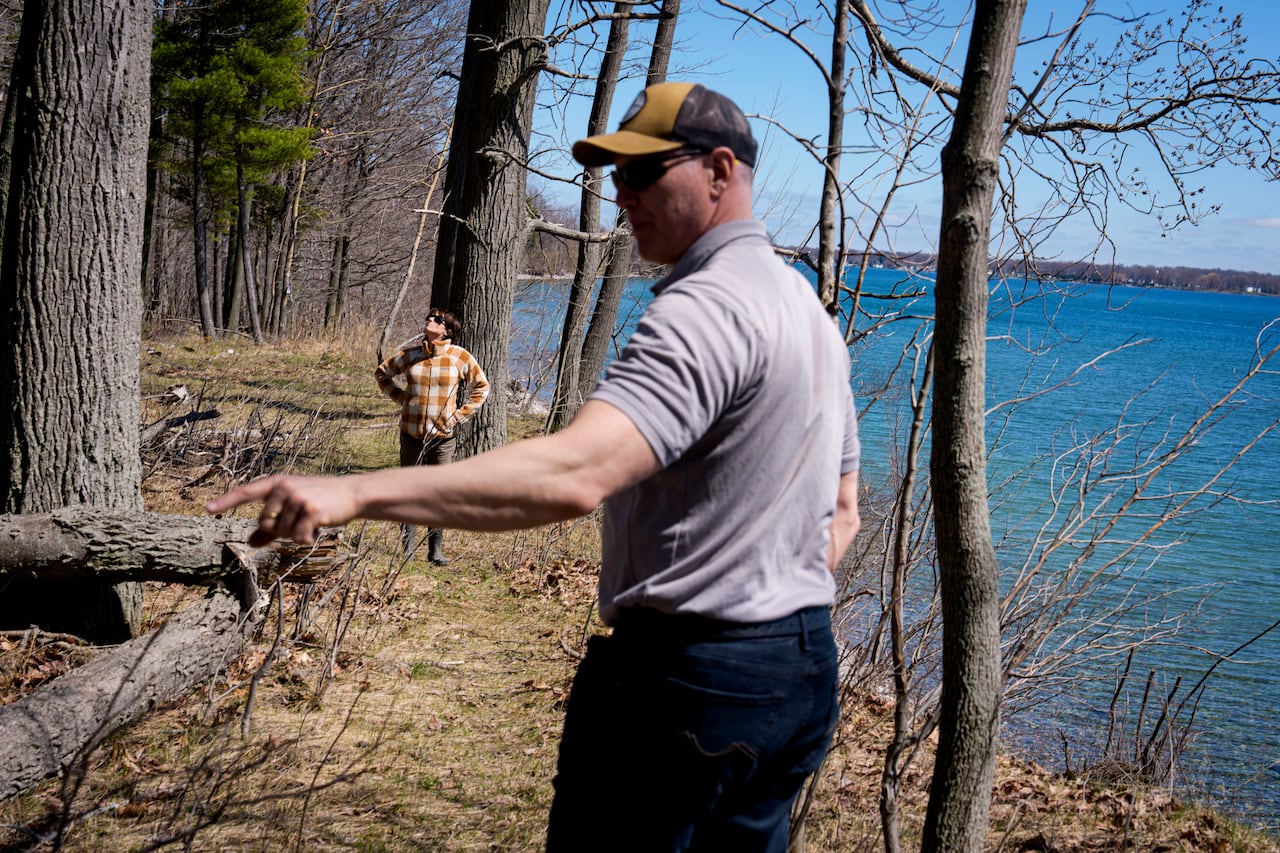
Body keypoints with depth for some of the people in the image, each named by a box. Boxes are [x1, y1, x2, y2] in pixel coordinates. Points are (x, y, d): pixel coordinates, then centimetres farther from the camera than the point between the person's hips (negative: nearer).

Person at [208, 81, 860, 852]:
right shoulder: (812, 311, 14)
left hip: (690, 679, -10)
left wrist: (352, 492, -40)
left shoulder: (706, 309, -20)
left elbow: (573, 475, -35)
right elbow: (841, 514, 21)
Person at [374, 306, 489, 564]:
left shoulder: (460, 357, -3)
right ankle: (407, 547, 16)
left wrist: (461, 414, 1)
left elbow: (482, 386, 8)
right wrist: (399, 397, 5)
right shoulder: (410, 355, 1)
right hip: (411, 433, 1)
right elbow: (382, 372, 18)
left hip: (442, 435, -1)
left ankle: (435, 550, 10)